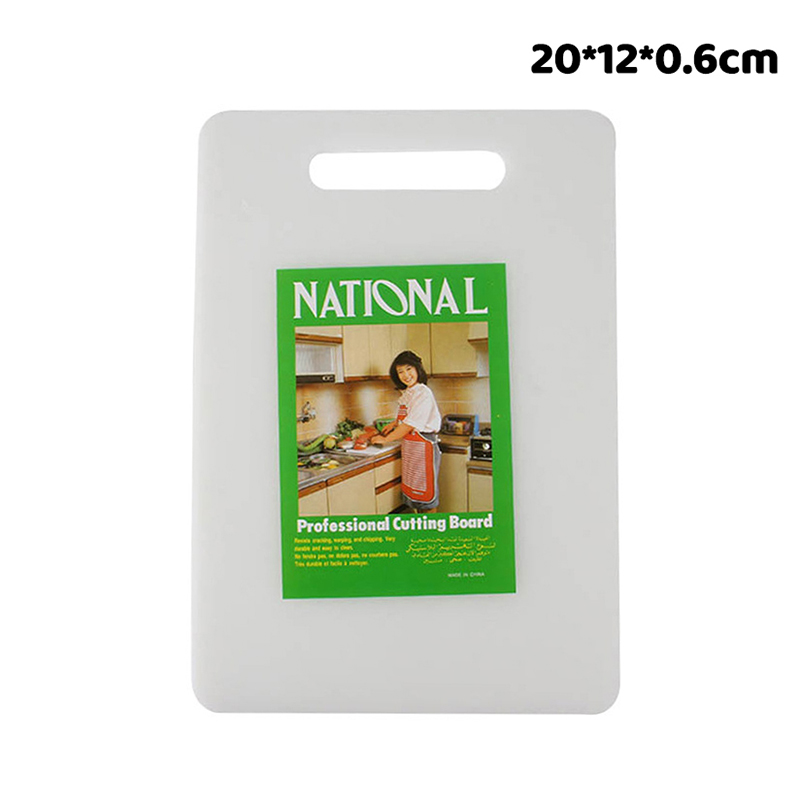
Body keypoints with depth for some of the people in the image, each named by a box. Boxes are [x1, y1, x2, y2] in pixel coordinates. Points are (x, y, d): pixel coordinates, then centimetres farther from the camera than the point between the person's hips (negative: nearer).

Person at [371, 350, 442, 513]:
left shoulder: (423, 393, -17)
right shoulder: (407, 393, 10)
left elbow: (409, 425, -19)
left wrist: (385, 439, -10)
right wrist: (394, 423, 15)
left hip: (423, 446, -9)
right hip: (409, 447, 9)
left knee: (425, 492, 1)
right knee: (413, 490, 14)